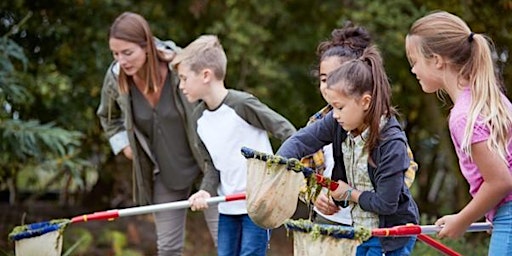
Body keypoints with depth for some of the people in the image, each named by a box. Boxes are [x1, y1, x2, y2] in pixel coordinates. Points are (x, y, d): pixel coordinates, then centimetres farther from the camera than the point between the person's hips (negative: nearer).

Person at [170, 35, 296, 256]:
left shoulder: (243, 104, -17)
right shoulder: (200, 116, 7)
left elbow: (288, 132, -13)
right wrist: (207, 191, -4)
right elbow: (212, 162, 12)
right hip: (228, 205, 7)